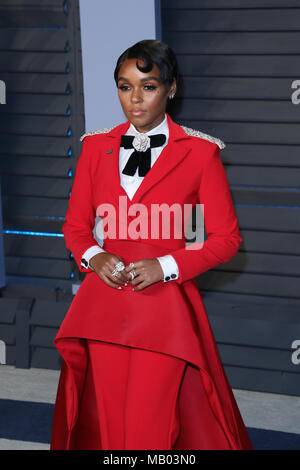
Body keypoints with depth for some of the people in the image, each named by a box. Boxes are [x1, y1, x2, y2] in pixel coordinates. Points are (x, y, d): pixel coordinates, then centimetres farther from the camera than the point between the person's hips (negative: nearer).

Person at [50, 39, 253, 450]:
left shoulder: (200, 153, -1)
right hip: (104, 304, 3)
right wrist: (94, 256, -6)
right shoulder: (96, 147, 9)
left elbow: (227, 239, 0)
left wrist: (165, 266, -12)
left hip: (165, 301, -3)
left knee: (148, 427, -6)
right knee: (108, 423, 6)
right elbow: (75, 224, 16)